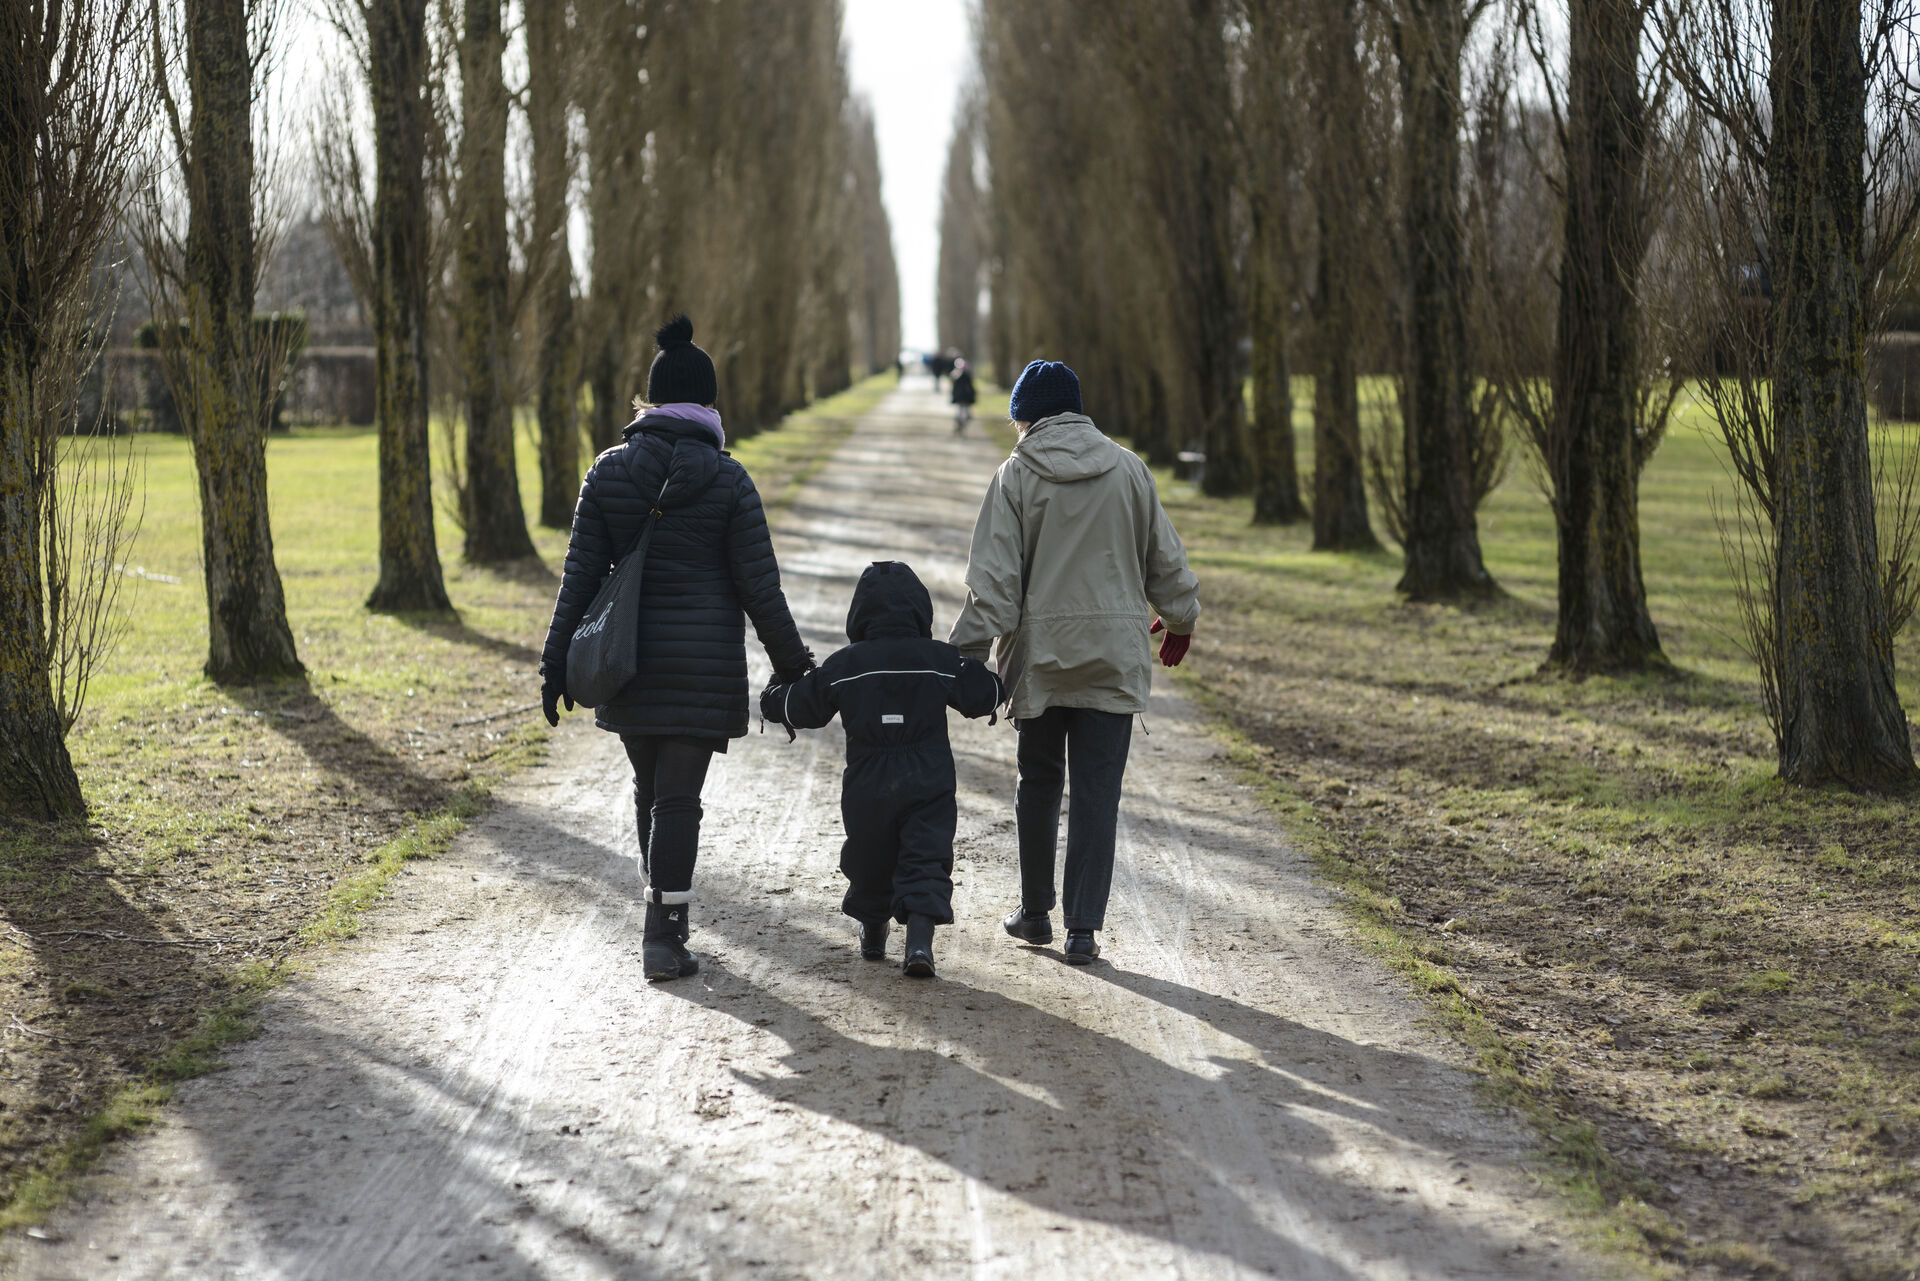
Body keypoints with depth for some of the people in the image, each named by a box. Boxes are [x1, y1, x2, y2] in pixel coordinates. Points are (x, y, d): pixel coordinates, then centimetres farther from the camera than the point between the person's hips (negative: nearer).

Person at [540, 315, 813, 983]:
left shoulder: (608, 471, 0)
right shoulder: (726, 480, -7)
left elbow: (580, 574, 0)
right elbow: (759, 586, -6)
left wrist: (556, 661, 5)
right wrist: (792, 665, 4)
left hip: (626, 658, 3)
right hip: (703, 666, -3)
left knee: (649, 789, 18)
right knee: (678, 799, -1)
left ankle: (666, 919, 31)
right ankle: (663, 938, -3)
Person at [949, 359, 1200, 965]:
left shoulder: (1016, 476, -4)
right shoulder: (1128, 469, 3)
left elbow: (994, 578, -9)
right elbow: (1164, 555, 11)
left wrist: (968, 650, -6)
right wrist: (1180, 618, 27)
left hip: (1041, 651, -1)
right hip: (1115, 654, 1)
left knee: (1039, 781, 15)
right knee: (1098, 791, 2)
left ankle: (1036, 910, 24)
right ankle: (1083, 927, 0)